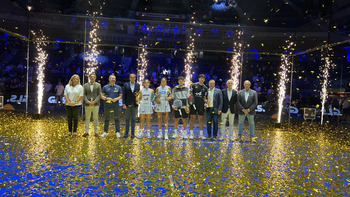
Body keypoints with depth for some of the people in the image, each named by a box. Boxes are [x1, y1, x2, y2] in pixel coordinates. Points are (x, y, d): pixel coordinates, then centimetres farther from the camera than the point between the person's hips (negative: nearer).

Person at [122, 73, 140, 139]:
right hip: (128, 104, -1)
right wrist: (124, 104, -8)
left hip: (135, 104, 1)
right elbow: (124, 95, 0)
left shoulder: (138, 85, 5)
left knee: (133, 119, 5)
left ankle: (132, 133, 11)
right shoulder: (126, 85, 2)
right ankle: (126, 133, 13)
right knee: (127, 119, 5)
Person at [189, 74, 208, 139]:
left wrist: (206, 100, -10)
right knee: (192, 118, 1)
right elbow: (190, 94, 4)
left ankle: (201, 134, 12)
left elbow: (204, 98, 11)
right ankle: (191, 133, 8)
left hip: (201, 105, 2)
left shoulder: (205, 88, 10)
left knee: (201, 119, 6)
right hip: (194, 104, -2)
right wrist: (190, 101, -10)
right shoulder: (193, 85, 4)